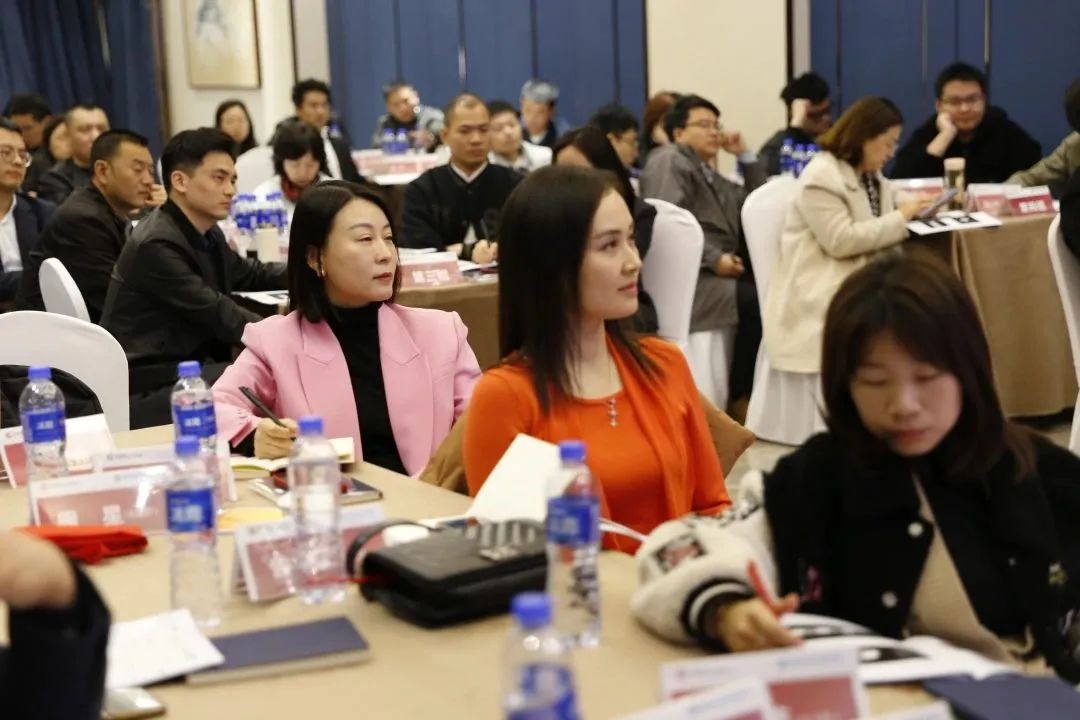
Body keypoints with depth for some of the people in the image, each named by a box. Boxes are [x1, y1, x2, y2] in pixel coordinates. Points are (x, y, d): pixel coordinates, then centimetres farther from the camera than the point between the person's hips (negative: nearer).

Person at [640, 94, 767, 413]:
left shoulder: (709, 173, 27)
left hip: (721, 267, 8)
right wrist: (714, 259, -19)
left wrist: (745, 154, 20)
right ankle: (739, 396, -13)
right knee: (754, 300, -28)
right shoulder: (669, 161, 1)